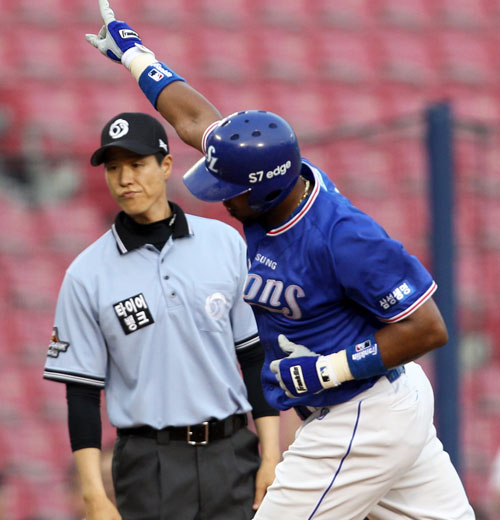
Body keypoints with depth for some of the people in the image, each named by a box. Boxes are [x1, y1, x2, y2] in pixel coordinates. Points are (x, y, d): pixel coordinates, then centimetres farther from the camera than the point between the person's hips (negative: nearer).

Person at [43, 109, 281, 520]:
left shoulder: (226, 243, 5)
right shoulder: (87, 274, 0)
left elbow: (256, 355, 7)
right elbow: (82, 393, 0)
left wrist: (271, 456, 1)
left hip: (233, 455, 2)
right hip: (149, 466, -2)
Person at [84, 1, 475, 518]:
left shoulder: (342, 237, -27)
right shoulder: (273, 179, -3)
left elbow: (429, 328, -23)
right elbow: (194, 119, 13)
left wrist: (328, 370, -23)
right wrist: (132, 52, 26)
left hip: (361, 423, -9)